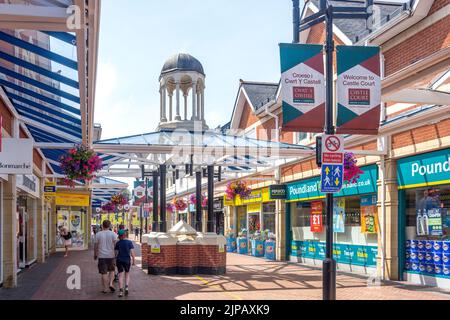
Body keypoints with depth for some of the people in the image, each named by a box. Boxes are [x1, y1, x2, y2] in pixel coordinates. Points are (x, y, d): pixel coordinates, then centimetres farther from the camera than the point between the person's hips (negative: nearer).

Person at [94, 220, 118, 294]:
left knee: (104, 273, 4)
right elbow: (116, 245, -8)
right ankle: (111, 284, 0)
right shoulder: (113, 234, -3)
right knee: (112, 270, 18)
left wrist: (95, 255, 15)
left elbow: (96, 246, 3)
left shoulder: (98, 234, -1)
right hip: (111, 255, 0)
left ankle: (105, 289, 8)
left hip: (102, 256, 0)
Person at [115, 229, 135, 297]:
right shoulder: (129, 242, -6)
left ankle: (121, 291, -2)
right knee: (127, 274, 17)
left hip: (119, 260, 1)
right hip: (127, 260, -1)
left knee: (121, 276, 4)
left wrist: (115, 261, 11)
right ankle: (126, 287, -2)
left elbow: (116, 253, 0)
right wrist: (134, 260, -1)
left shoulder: (118, 243, -2)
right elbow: (132, 252, -8)